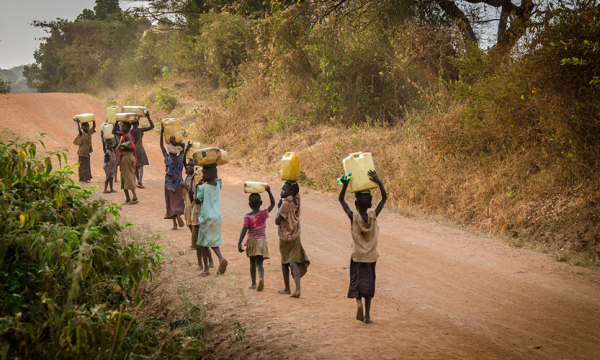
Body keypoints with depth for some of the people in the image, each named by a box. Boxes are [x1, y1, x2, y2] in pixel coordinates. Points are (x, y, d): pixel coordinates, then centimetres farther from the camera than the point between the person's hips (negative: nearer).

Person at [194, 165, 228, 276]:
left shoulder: (202, 188, -15)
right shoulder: (218, 185, 3)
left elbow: (197, 200, -9)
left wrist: (197, 187, -1)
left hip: (206, 218, -5)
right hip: (217, 217, 5)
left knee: (204, 243, 7)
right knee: (214, 242, 13)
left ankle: (206, 269, 10)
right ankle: (221, 258, -16)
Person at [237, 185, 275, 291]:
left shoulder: (248, 216, -9)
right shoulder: (264, 213, -3)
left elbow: (244, 230, -17)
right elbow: (273, 204, 11)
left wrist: (239, 243, -18)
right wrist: (269, 191, 4)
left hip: (251, 241, 0)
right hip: (262, 240, 0)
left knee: (252, 262, 15)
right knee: (259, 263, -2)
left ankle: (253, 283, 22)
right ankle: (261, 277, -31)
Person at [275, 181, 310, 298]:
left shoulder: (286, 203, -20)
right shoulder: (297, 200, -1)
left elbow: (277, 221, -21)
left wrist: (279, 207, -10)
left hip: (285, 237, -5)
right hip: (295, 237, 5)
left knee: (284, 262, 14)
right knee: (294, 263, -3)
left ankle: (287, 288, 25)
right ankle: (297, 289, -21)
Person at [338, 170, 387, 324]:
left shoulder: (353, 217, -16)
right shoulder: (373, 216, -12)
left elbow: (341, 200, -5)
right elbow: (384, 198, -2)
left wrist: (345, 184, -16)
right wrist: (379, 182, -14)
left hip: (357, 256, -1)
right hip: (371, 256, 2)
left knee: (357, 281, 12)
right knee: (369, 283, 10)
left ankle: (358, 301, -17)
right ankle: (367, 314, 10)